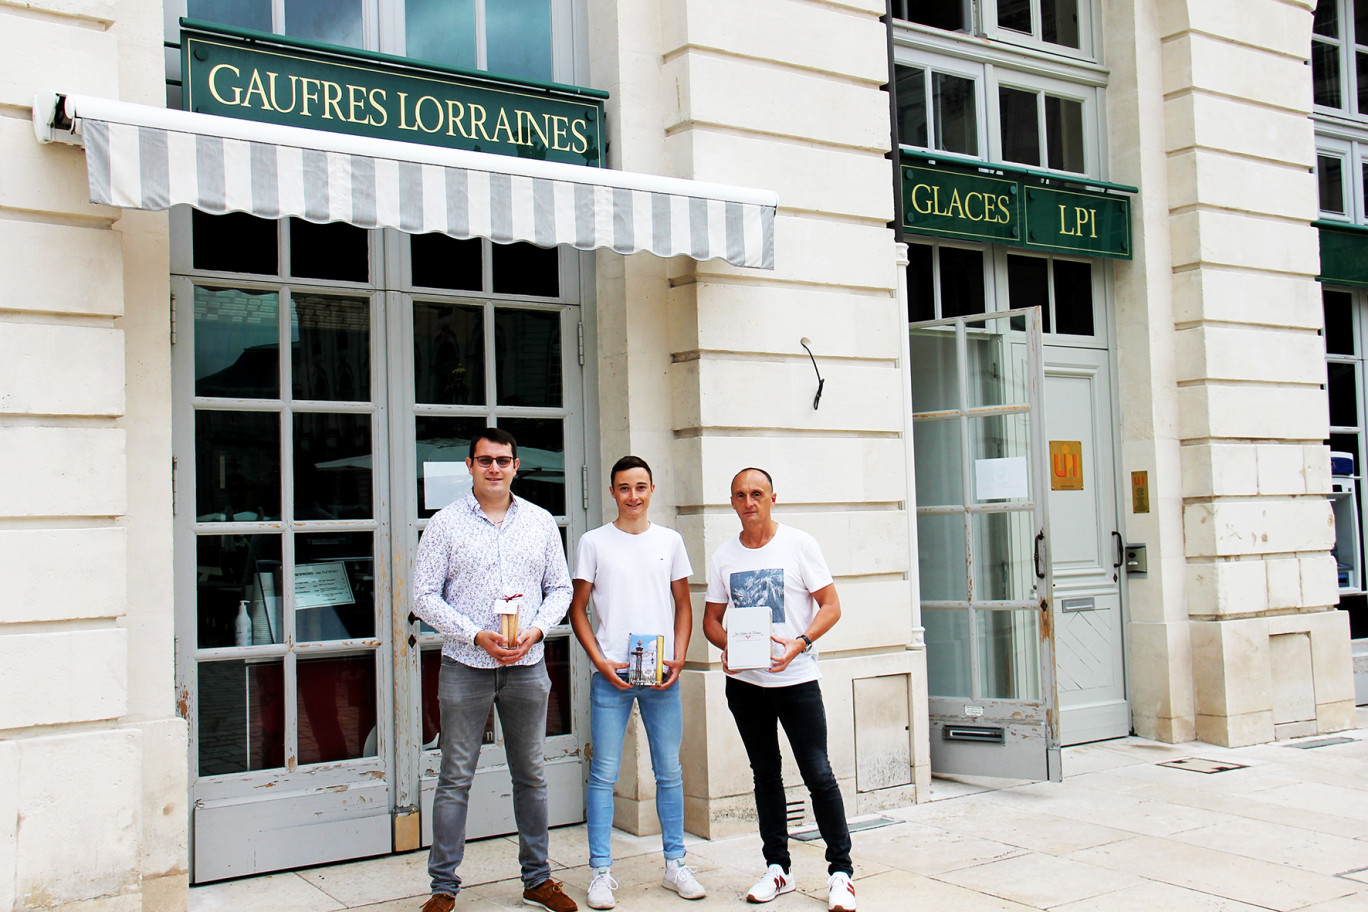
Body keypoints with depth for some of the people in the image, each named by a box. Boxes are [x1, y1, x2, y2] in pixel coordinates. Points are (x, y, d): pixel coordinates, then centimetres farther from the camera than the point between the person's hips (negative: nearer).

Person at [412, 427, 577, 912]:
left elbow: (560, 588, 11)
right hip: (465, 667, -2)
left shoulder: (541, 522, 8)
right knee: (455, 779, 3)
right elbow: (425, 595, -3)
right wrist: (475, 636, -14)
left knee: (531, 775, 10)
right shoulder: (445, 523, -1)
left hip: (527, 666, 3)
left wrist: (535, 630, -7)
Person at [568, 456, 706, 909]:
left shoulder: (669, 541, 9)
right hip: (610, 673, -2)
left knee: (670, 771, 9)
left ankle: (675, 864, 21)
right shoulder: (594, 543, 3)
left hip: (662, 675, 2)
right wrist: (600, 662, -8)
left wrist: (678, 659, -1)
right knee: (604, 773, 0)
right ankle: (601, 871, 9)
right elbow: (578, 609, 4)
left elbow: (683, 605, 13)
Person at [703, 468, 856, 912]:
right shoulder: (723, 556, 6)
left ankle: (841, 871, 5)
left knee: (818, 773, -5)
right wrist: (727, 645, -11)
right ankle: (777, 868, 22)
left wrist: (800, 643, -20)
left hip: (795, 677, -4)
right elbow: (711, 619, 11)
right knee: (765, 774, 12)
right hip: (744, 680, 4)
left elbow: (830, 605, -4)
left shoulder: (799, 545, -3)